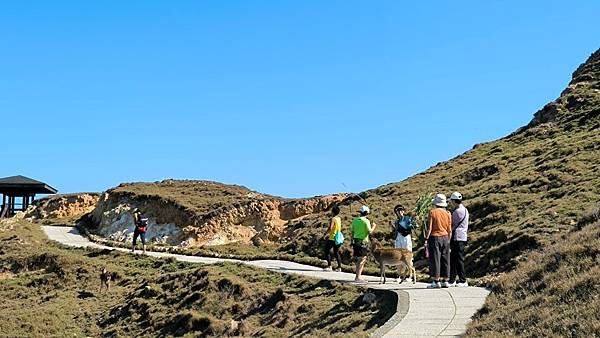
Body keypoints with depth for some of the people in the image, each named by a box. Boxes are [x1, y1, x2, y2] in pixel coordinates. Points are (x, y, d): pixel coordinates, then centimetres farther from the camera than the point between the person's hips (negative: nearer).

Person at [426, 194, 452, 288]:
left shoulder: (432, 212, -7)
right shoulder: (447, 213, 5)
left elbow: (429, 228, -10)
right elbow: (450, 230, 7)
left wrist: (426, 239, -6)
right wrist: (448, 240, 16)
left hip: (435, 237, -4)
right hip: (445, 238, 5)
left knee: (435, 259, -1)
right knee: (445, 259, 9)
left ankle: (436, 281, -3)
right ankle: (445, 281, 12)